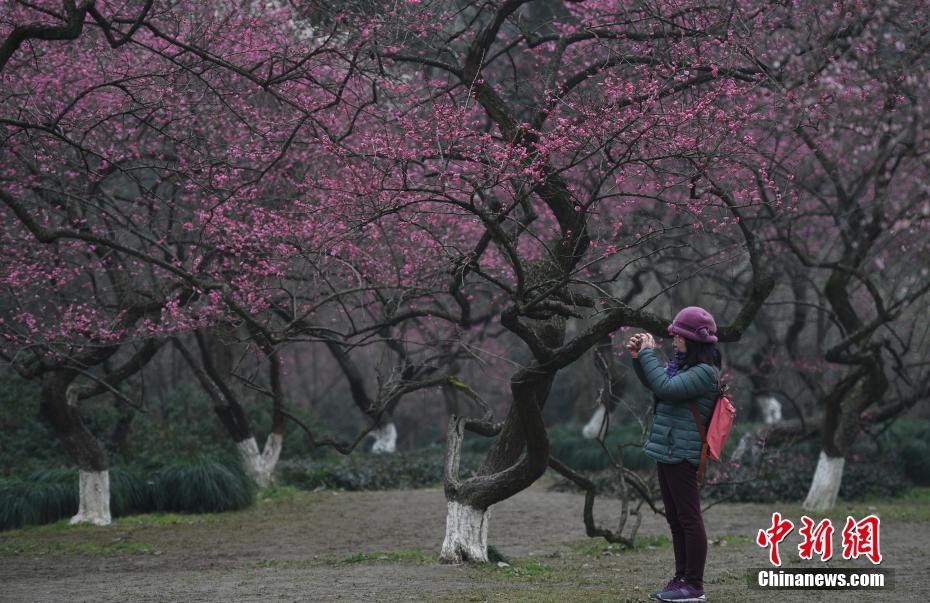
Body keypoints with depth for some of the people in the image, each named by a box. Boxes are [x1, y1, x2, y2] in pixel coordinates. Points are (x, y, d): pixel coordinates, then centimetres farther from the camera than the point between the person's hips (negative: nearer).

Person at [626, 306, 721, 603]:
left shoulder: (704, 372, -16)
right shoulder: (682, 364, 13)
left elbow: (665, 387, -25)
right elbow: (652, 383, 26)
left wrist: (649, 353, -15)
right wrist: (638, 356, 12)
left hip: (682, 455, -10)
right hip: (667, 452, 10)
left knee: (689, 519, -5)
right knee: (675, 520, 14)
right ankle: (681, 579, 22)